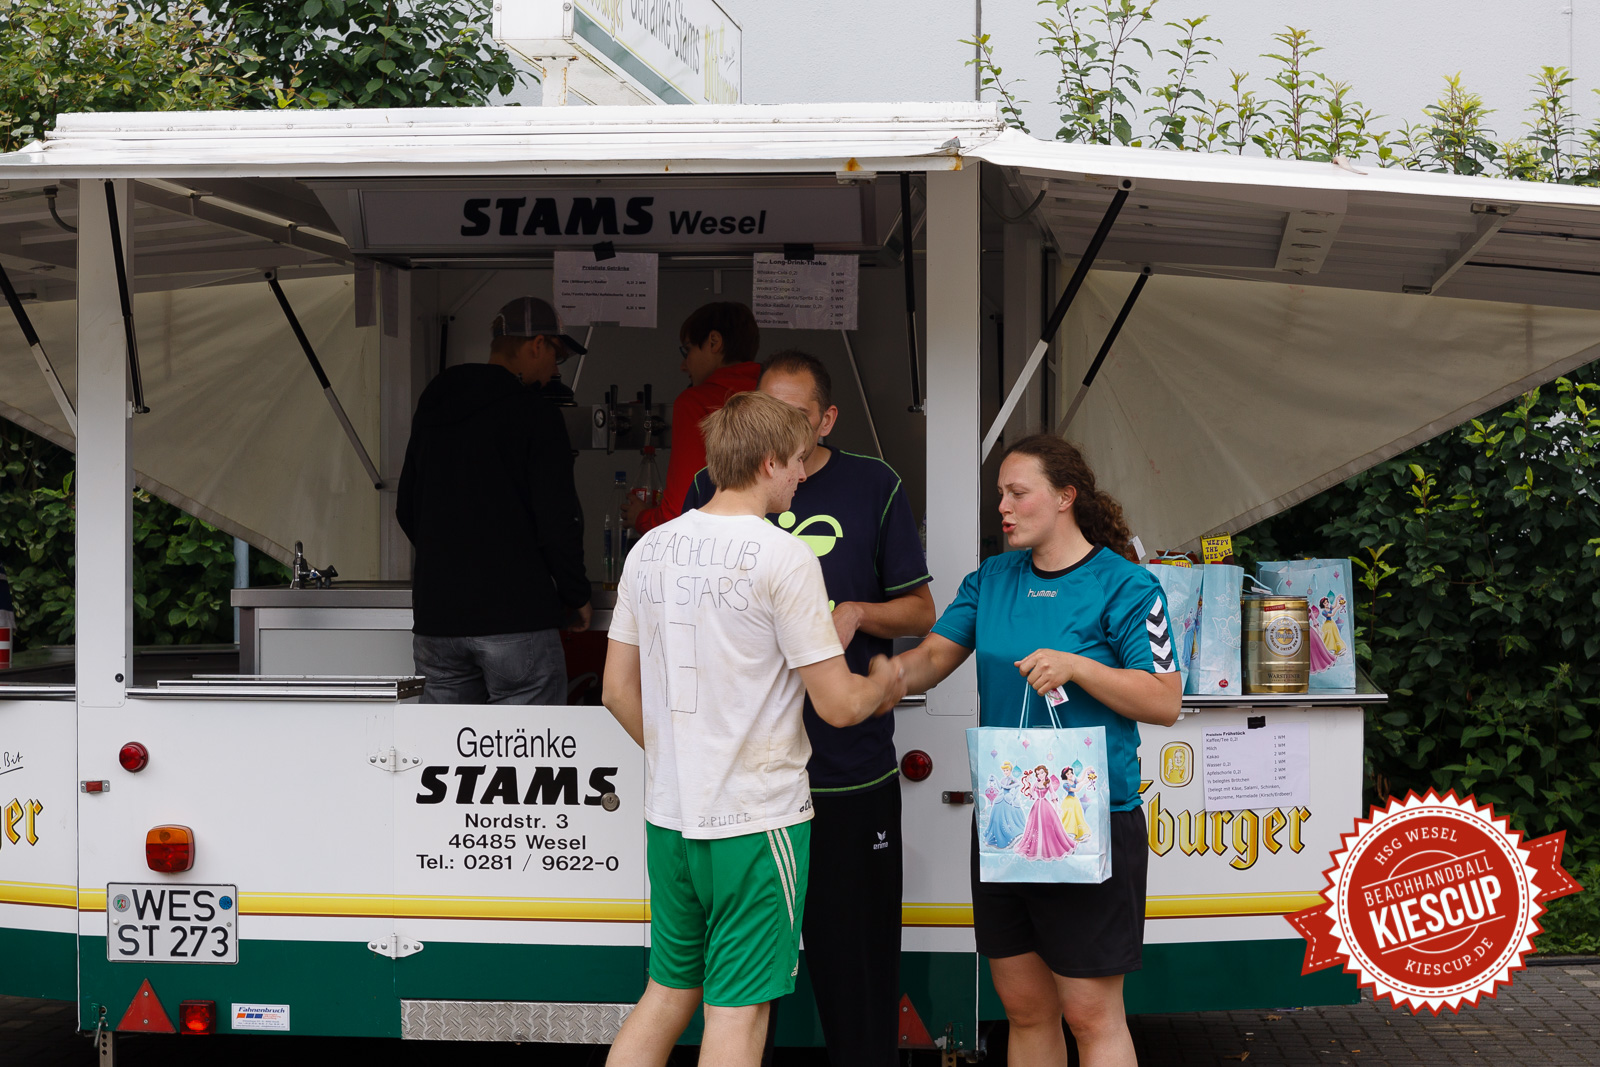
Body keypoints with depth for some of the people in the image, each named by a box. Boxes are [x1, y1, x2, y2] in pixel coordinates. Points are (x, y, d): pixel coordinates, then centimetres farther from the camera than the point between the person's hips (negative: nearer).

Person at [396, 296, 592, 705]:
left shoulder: (431, 409, 13)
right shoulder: (534, 413, -9)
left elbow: (407, 510, 20)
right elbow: (558, 518, -11)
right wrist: (576, 595, 2)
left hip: (436, 613, 7)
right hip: (516, 616, -7)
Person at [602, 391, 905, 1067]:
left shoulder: (651, 549, 6)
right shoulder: (782, 558, -14)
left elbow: (619, 691, 11)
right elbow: (838, 705, -13)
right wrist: (884, 685, 8)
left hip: (670, 815, 7)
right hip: (757, 820, -7)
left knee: (668, 993, 17)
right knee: (737, 1011, 1)